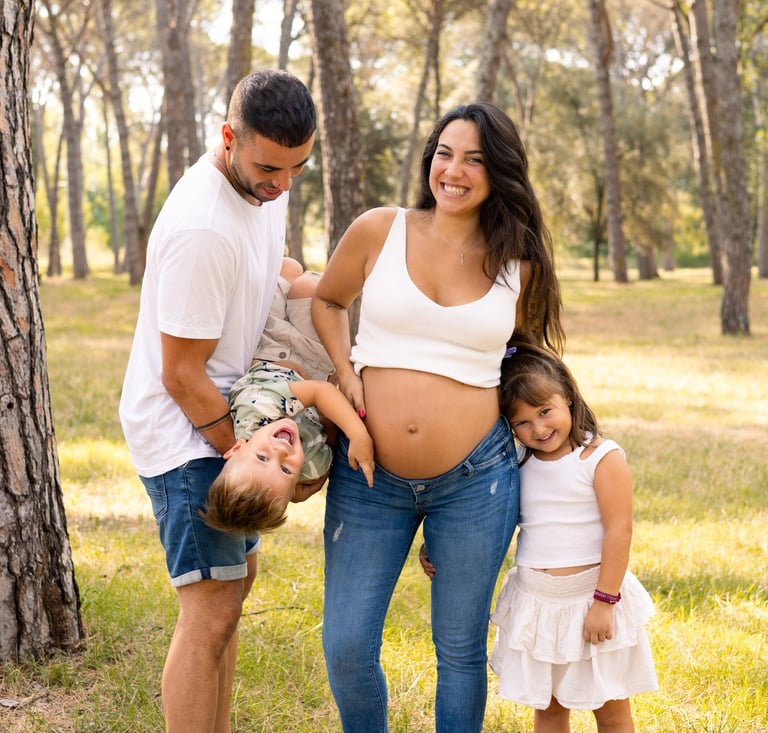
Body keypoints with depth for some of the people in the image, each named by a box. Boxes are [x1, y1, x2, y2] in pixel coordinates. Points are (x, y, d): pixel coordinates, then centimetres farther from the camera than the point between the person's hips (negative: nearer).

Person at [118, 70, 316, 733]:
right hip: (182, 429, -10)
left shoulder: (267, 186, 0)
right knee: (213, 608, -11)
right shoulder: (202, 228, -29)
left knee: (236, 573, 17)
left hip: (223, 416, 10)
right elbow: (182, 376, -23)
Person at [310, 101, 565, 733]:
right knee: (346, 646, 1)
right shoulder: (378, 231, -1)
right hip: (370, 475, 0)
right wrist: (345, 373, -1)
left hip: (475, 479, 0)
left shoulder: (519, 265, 1)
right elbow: (326, 301, 14)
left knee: (460, 648, 11)